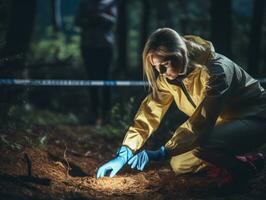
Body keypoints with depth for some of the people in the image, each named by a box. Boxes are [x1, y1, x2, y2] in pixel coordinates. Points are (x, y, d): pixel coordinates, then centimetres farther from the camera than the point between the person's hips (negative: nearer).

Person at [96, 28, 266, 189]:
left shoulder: (214, 70, -32)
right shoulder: (167, 76, -10)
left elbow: (200, 122, -34)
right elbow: (150, 112, -11)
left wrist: (162, 153, -31)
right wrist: (123, 155, -20)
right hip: (220, 123, 8)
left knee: (201, 144, -33)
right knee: (179, 164, -5)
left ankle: (245, 165, -10)